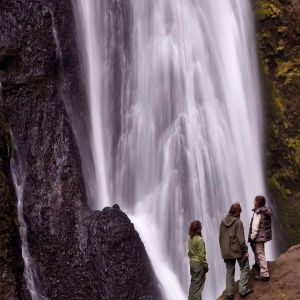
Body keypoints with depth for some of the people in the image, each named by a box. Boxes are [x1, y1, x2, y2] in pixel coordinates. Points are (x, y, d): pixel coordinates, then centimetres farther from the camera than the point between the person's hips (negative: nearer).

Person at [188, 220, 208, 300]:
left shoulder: (190, 239, 6)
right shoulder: (199, 239, -17)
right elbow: (202, 254, -16)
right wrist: (205, 265, -10)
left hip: (192, 262, 8)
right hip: (198, 263, -8)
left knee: (193, 283, 16)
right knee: (198, 284, -2)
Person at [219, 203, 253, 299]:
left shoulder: (223, 222, 3)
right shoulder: (238, 222, -14)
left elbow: (221, 237, 9)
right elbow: (241, 239, -16)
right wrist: (245, 250, -7)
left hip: (226, 252, 5)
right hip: (237, 251, -5)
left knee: (229, 272, 13)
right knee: (244, 268, 11)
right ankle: (243, 290, 6)